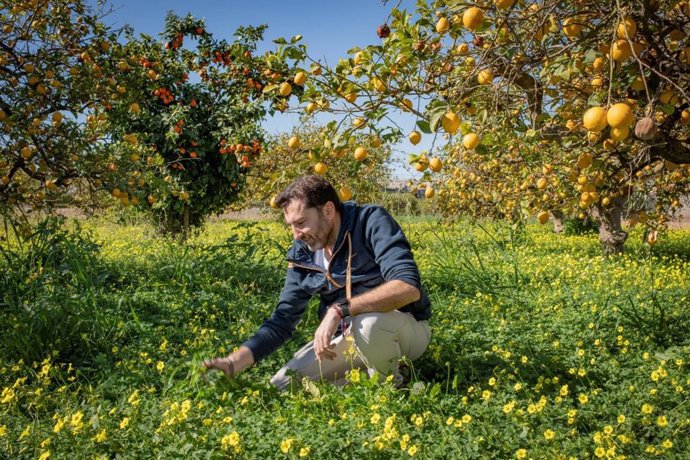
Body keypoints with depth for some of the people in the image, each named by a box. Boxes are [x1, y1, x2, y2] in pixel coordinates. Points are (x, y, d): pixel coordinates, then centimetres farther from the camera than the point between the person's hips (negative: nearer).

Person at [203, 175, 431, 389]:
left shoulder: (372, 222, -21)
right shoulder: (302, 255, -4)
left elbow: (409, 287, -34)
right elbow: (282, 322, -3)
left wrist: (339, 310, -39)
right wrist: (232, 363, -16)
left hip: (407, 329, -5)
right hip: (351, 337, 6)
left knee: (368, 322, -38)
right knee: (282, 385, -5)